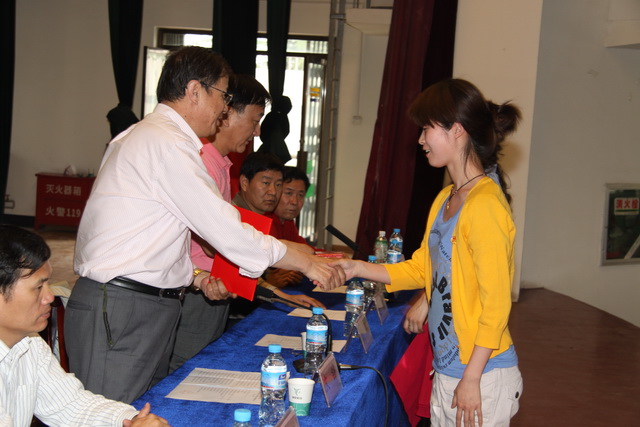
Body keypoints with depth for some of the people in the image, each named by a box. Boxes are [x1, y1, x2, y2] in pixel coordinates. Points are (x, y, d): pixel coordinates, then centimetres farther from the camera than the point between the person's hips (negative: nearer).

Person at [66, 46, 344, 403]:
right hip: (119, 311, -10)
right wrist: (307, 263, -7)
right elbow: (226, 231, -16)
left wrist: (196, 277, 9)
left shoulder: (144, 135, 17)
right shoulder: (169, 144, -15)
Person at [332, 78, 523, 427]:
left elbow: (496, 304, -19)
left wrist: (471, 379, -17)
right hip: (446, 369, 8)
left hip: (481, 375, -8)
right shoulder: (445, 200, 9)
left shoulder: (485, 204, -19)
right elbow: (422, 267, 17)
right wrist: (358, 268, 10)